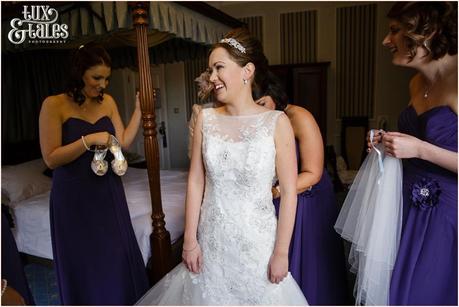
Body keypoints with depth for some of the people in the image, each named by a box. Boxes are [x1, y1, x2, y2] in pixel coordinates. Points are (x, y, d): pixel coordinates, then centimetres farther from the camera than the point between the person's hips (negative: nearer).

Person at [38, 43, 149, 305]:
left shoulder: (107, 101, 4)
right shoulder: (54, 105, -11)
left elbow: (124, 142, 2)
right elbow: (51, 158, -13)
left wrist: (139, 109, -3)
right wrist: (89, 140, -21)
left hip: (109, 190, 4)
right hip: (75, 194, -4)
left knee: (117, 253, 14)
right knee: (84, 260, 11)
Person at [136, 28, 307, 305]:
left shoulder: (277, 122, -13)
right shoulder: (205, 119, -3)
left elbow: (289, 192, -10)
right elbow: (196, 181, -1)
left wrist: (281, 252, -8)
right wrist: (190, 239, 0)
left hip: (257, 240, -2)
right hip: (211, 238, 3)